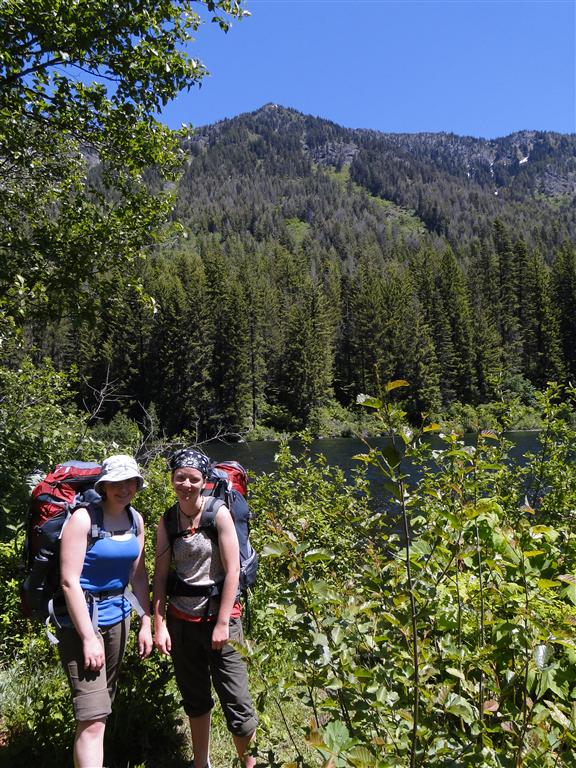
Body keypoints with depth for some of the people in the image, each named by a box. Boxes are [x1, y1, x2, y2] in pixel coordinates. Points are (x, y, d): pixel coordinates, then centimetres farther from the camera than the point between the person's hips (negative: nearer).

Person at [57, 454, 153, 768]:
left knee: (103, 703, 20)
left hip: (117, 617, 7)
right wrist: (88, 638, -20)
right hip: (81, 618, -7)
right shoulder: (84, 518, -17)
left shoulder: (135, 519, 2)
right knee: (93, 717, -9)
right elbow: (69, 581, -19)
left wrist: (146, 623, 6)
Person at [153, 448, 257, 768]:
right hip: (182, 619, 4)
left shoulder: (219, 514, -11)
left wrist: (222, 623, -14)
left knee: (236, 701, -1)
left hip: (219, 615, -4)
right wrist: (159, 625, -3)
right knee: (195, 699, 19)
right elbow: (161, 575, 2)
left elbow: (232, 571, -12)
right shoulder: (167, 521, 0)